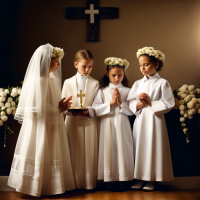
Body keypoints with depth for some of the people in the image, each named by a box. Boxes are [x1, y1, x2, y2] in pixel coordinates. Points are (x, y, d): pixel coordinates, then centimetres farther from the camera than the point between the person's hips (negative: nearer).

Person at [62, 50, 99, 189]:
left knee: (89, 154, 2)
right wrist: (70, 110, -15)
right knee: (74, 154, 3)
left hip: (89, 123, 0)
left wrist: (88, 111, -19)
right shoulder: (68, 82, 8)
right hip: (72, 123, 1)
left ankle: (88, 183, 13)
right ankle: (74, 182, 14)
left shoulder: (95, 83, 5)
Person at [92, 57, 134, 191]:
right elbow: (96, 109, -6)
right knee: (109, 150, 1)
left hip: (122, 125, 0)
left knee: (122, 149, 0)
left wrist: (121, 103, -13)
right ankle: (111, 180, 10)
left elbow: (132, 111, 0)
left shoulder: (127, 91, 6)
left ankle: (122, 179, 10)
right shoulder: (102, 90, 4)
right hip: (107, 125, 0)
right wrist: (110, 103, -13)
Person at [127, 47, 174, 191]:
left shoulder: (162, 83, -4)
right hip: (140, 120, 5)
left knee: (153, 148, 0)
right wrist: (140, 104, -13)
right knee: (139, 148, 7)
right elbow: (130, 103, 6)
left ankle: (152, 179, 13)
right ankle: (141, 178, 18)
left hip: (154, 120, -4)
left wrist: (150, 103, -13)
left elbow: (168, 104, -9)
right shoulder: (138, 83, 10)